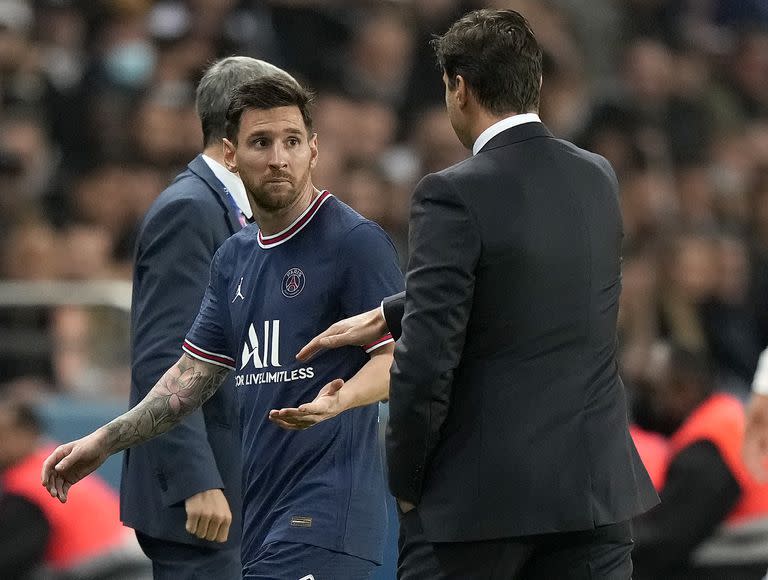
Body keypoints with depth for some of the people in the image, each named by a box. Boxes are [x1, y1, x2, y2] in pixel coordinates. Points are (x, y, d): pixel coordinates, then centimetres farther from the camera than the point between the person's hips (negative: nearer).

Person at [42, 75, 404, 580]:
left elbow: (396, 359, -13)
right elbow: (196, 373, 22)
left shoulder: (357, 240, -7)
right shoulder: (235, 258, 17)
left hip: (324, 519, -8)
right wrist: (104, 442, 16)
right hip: (263, 516, 8)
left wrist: (336, 400, -32)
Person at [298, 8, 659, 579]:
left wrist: (404, 481, -2)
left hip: (483, 492, -5)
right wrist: (385, 316, 28)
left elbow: (427, 358, -16)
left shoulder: (454, 197, -14)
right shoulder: (598, 179, 8)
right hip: (597, 487, 5)